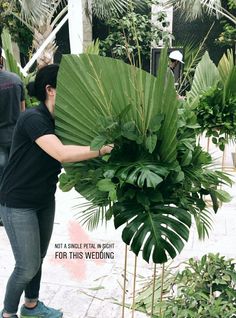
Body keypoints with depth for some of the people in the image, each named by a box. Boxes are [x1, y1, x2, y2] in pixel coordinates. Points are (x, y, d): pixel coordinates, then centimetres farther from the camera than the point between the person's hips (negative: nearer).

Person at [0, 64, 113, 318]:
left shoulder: (59, 120, 1)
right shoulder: (32, 118, -25)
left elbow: (73, 150, -6)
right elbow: (62, 154, -38)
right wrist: (102, 149, -39)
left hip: (45, 200, 8)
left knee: (38, 257, 19)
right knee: (28, 266, 2)